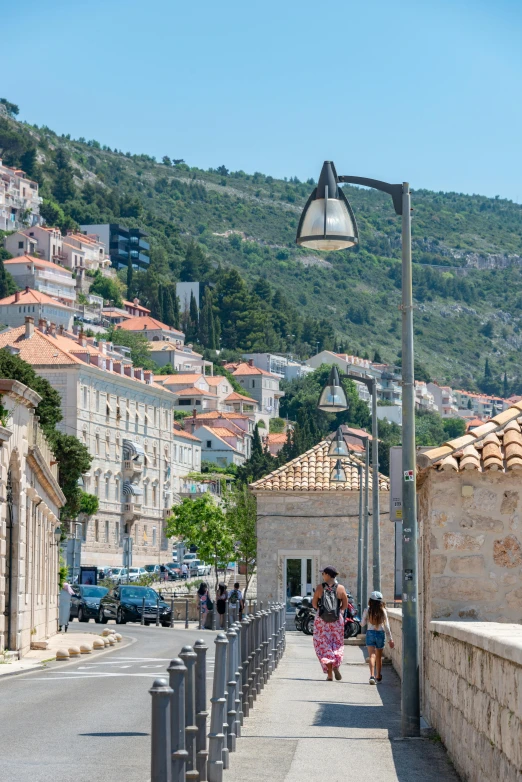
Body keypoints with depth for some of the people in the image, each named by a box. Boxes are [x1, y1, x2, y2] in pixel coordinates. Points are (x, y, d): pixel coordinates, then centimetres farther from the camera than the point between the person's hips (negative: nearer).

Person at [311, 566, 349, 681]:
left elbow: (314, 603, 3)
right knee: (337, 643, 15)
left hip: (322, 619, -1)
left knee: (324, 645, 5)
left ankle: (329, 673, 0)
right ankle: (336, 666, -8)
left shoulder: (320, 588, -5)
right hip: (337, 620, 1)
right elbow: (345, 605, 3)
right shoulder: (340, 588, -3)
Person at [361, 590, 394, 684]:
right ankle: (378, 676, 29)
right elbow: (386, 626, -3)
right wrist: (390, 639, 3)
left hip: (370, 633, -1)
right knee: (379, 656, 16)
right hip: (380, 634, 1)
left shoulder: (367, 611, -7)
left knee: (372, 655, -6)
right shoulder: (383, 611, -5)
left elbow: (362, 624, -1)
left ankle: (372, 675, -25)